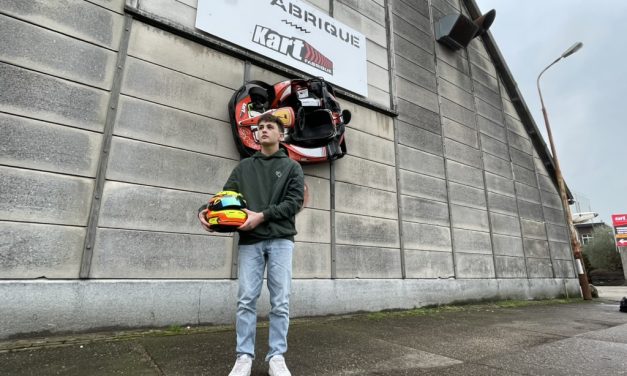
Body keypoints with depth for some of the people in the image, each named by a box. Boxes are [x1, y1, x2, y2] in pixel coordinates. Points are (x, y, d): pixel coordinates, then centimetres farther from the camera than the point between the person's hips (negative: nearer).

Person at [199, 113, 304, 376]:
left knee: (280, 302, 0)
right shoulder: (244, 167, 17)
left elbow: (295, 201, -2)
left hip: (280, 240, -1)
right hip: (250, 241, 2)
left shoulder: (292, 167, 10)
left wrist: (262, 215, -13)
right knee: (246, 300, 1)